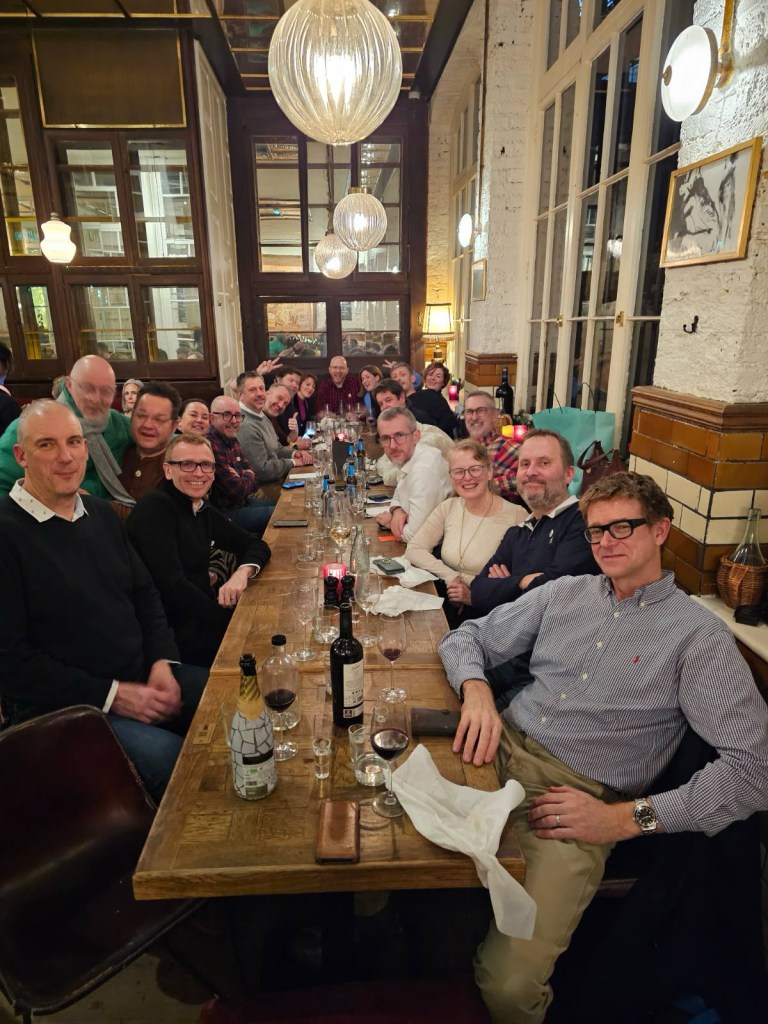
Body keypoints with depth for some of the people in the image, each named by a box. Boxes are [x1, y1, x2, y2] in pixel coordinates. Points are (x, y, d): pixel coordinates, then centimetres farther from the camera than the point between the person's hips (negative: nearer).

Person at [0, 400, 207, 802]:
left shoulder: (101, 513, 11)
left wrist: (162, 662, -2)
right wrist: (112, 695, -16)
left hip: (144, 678, 7)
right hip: (62, 708, -6)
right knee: (169, 758, -28)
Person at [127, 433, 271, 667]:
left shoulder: (203, 510, 10)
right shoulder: (155, 508, -14)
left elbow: (255, 545, 13)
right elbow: (171, 584, -22)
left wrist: (243, 571, -10)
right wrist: (225, 618, -16)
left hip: (201, 617, 8)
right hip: (170, 634, -8)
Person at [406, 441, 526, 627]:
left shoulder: (515, 516, -10)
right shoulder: (448, 507, 7)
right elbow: (414, 549, 2)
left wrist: (475, 596, -19)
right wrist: (451, 576, -11)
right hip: (445, 601, 5)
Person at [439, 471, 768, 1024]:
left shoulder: (699, 636, -1)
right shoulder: (564, 593, 12)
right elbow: (467, 636, 16)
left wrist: (628, 817, -15)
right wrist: (477, 689, -8)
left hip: (580, 798, -4)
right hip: (499, 754, 4)